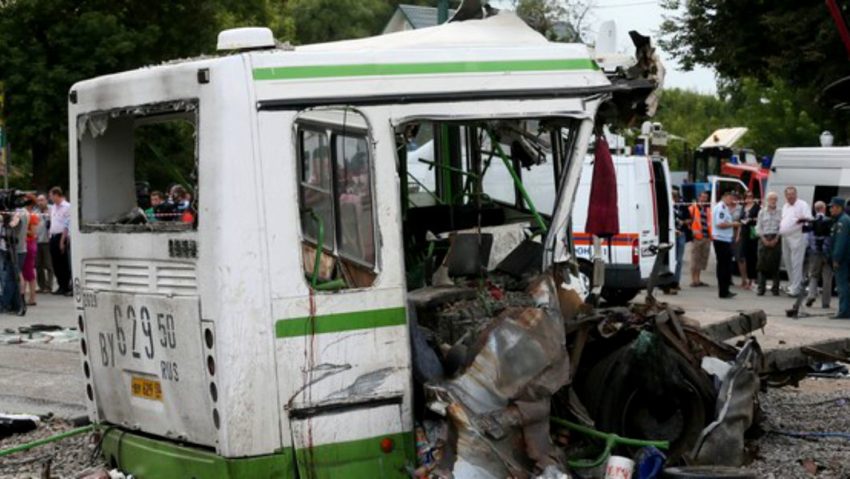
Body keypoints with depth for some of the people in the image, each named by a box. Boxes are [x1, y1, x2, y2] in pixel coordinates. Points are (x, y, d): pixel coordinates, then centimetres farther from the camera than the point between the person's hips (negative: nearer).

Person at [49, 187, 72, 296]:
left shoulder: (67, 207, -10)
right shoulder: (54, 207, 15)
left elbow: (66, 225, -13)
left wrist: (62, 241, -17)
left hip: (62, 237, -8)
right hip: (53, 237, 8)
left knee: (64, 264, -5)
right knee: (56, 263, 9)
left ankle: (67, 287, -2)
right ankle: (61, 286, 16)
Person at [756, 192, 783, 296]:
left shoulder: (780, 213, 7)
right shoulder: (762, 212, 10)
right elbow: (758, 227, 6)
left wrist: (775, 239, -9)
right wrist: (764, 239, -6)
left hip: (776, 240, 0)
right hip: (764, 239, 0)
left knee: (775, 265, -1)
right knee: (762, 264, -4)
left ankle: (775, 288, 4)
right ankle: (761, 288, -1)